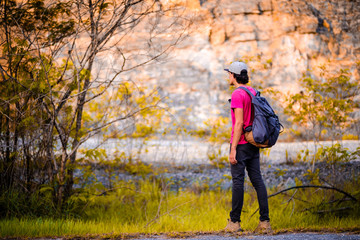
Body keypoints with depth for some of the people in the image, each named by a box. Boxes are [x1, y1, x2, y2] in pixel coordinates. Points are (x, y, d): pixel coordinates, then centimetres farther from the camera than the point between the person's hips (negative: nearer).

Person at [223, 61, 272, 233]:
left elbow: (239, 123, -19)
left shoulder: (237, 95, -14)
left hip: (240, 143, -8)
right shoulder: (253, 92, 14)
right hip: (253, 143, 8)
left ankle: (234, 222, 2)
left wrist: (233, 150, -18)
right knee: (257, 180, 4)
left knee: (238, 181, -3)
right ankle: (265, 222, -1)